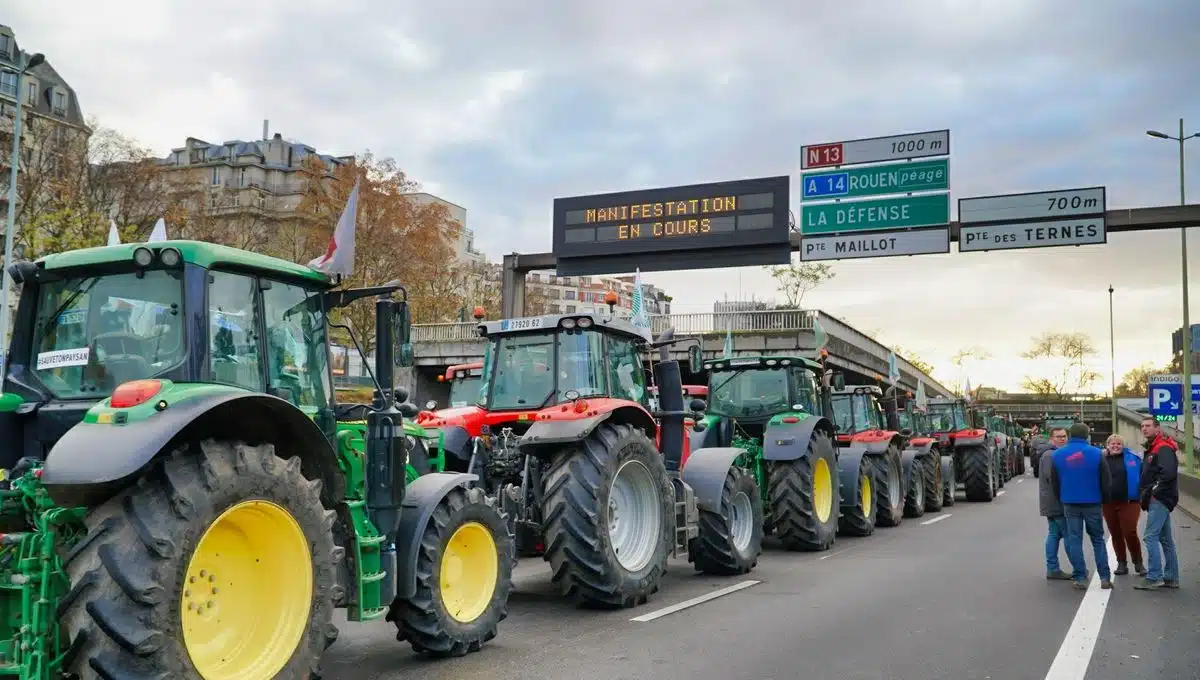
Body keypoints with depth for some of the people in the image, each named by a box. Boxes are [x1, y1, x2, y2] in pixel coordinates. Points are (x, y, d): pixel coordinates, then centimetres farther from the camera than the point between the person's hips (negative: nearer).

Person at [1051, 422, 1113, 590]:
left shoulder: (1058, 454, -1)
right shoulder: (1096, 453, -7)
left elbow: (1054, 481, 5)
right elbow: (1105, 481, -4)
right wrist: (1104, 499, 9)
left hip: (1070, 504, 1)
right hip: (1092, 503, -1)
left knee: (1074, 540, 7)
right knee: (1098, 540, 11)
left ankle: (1080, 578, 4)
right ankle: (1105, 577, 7)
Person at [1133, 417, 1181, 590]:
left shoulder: (1163, 448, -12)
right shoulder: (1152, 449, 20)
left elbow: (1169, 473, -25)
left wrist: (1153, 491, -19)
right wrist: (1146, 493, 10)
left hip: (1160, 499, -10)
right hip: (1156, 499, 10)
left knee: (1151, 537, -12)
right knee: (1165, 539, 12)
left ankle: (1154, 578, -12)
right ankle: (1171, 578, 16)